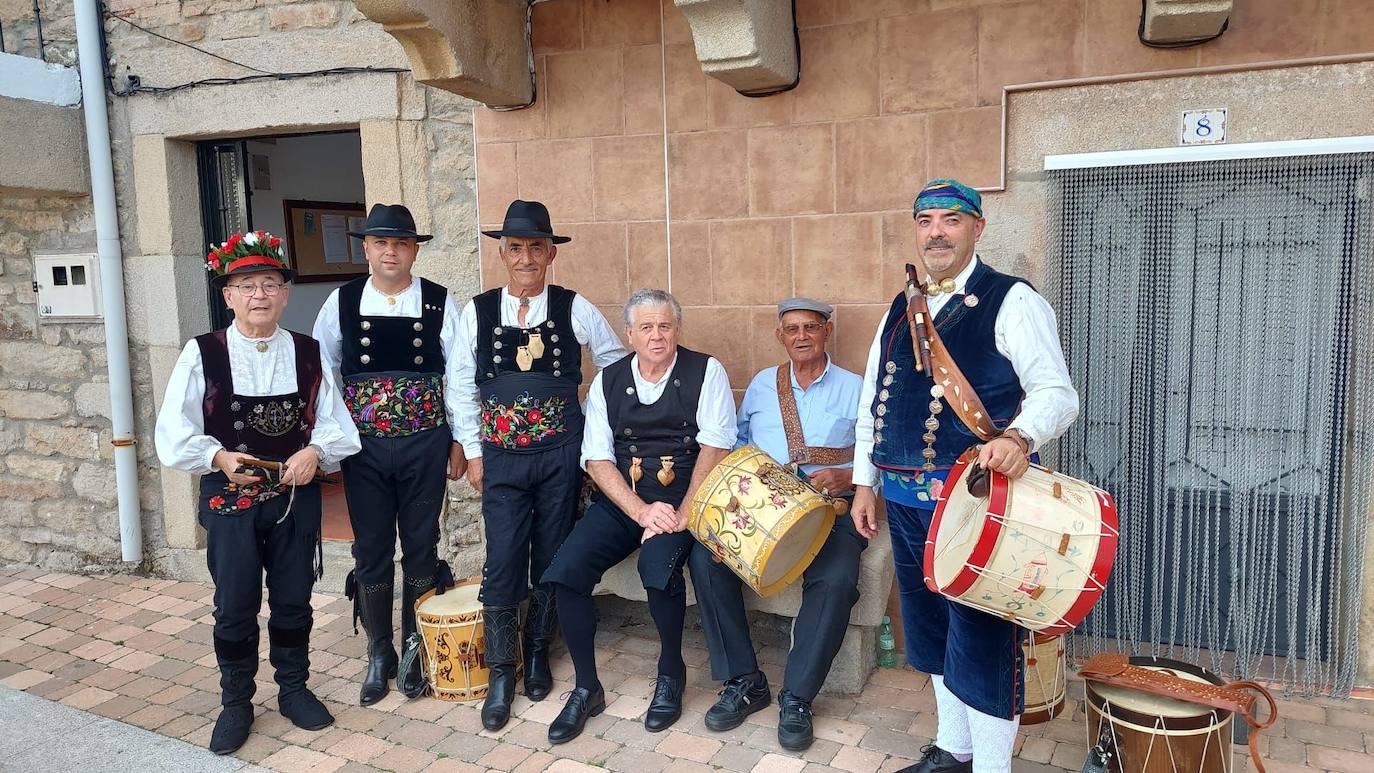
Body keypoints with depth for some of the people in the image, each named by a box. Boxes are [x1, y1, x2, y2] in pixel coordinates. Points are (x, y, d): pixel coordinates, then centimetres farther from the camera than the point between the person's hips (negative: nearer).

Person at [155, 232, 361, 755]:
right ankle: (235, 704, 27)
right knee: (234, 608, 8)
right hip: (229, 499, -1)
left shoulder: (308, 354, 1)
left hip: (296, 496, 2)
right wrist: (219, 457, -19)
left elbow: (335, 422, 1)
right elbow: (174, 433, -5)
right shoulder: (201, 354, -5)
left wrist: (315, 451, -17)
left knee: (293, 602, 13)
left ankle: (294, 688, 33)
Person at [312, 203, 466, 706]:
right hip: (364, 446, 1)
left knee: (421, 548, 9)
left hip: (425, 443, -1)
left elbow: (458, 376, 1)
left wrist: (459, 441, 1)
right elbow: (321, 375, 5)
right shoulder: (341, 303, 1)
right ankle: (379, 655, 25)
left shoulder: (440, 303, -3)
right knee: (371, 550, 8)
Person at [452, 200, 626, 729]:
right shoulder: (477, 312, 1)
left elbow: (617, 366, 9)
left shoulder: (575, 310, -2)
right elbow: (461, 387, 6)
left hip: (561, 455, 0)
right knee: (503, 562, -3)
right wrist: (472, 453, 4)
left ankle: (538, 652, 30)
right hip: (502, 457, 0)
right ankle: (500, 675, 14)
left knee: (553, 560, 8)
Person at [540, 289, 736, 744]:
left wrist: (681, 515, -17)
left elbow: (715, 447, -8)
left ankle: (671, 674, -4)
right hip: (620, 501, 4)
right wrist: (642, 512, -13)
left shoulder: (705, 372, 0)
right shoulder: (607, 382, 8)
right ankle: (586, 688, 2)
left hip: (681, 500, -3)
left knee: (658, 562, -32)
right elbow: (597, 459, 1)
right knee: (565, 570, -18)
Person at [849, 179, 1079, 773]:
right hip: (905, 500, 7)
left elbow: (1056, 392, -13)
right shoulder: (899, 311, 14)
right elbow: (871, 401, 18)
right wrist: (864, 482, 14)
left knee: (982, 634, -1)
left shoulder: (1011, 302, -5)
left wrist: (1020, 436, -34)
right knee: (932, 627, 17)